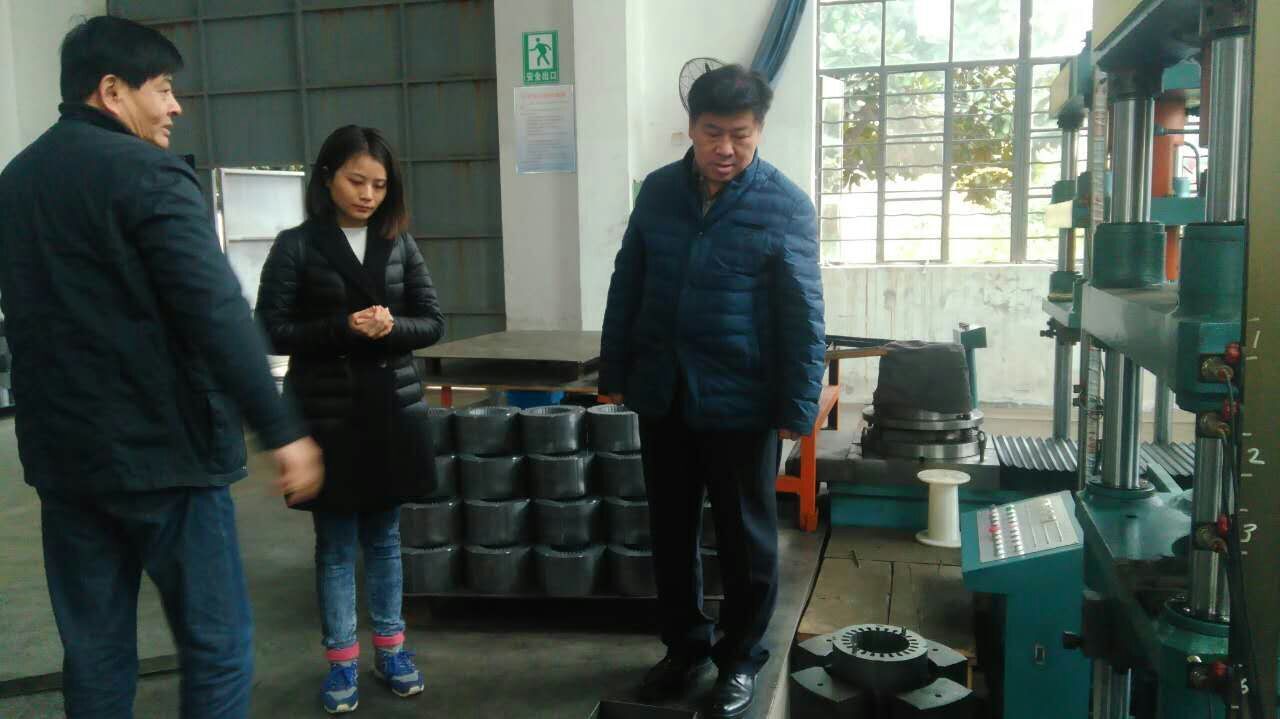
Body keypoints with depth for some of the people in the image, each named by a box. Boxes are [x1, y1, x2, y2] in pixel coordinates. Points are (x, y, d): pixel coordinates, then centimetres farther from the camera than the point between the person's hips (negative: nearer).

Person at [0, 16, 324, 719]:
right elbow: (217, 314, -21)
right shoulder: (146, 172, -12)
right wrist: (282, 430, -20)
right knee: (216, 647, 3)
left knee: (94, 654, 14)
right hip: (161, 449, -8)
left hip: (61, 452, 8)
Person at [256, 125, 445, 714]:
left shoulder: (401, 244, 4)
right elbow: (273, 331, -7)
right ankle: (341, 661, 19)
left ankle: (390, 648, 26)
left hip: (394, 409, 3)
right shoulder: (296, 246, -4)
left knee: (384, 536, 14)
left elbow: (432, 323, 5)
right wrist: (344, 328, -20)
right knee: (335, 543, 7)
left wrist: (391, 326, -16)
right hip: (327, 414, -2)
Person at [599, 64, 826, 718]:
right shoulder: (657, 191, 3)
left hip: (741, 403, -4)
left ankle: (741, 658, 30)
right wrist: (615, 373, 8)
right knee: (671, 531, 16)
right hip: (661, 396, 4)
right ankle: (684, 646, 35)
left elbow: (803, 316, -9)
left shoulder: (786, 206, -9)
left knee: (745, 538, 11)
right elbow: (627, 288, 9)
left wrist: (798, 407, -10)